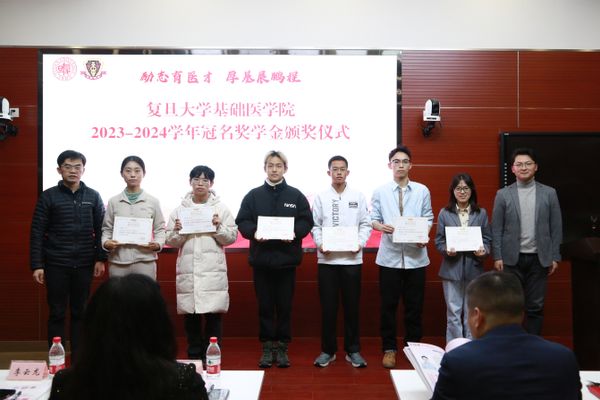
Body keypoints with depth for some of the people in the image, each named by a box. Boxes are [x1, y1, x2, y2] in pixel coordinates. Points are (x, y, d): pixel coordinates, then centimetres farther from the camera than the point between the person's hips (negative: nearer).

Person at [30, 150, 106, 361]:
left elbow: (100, 230, 7)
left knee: (80, 313, 9)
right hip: (56, 264, -1)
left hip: (84, 265, 2)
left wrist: (100, 259, 0)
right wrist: (36, 265, -7)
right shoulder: (48, 196, 0)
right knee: (57, 313, 6)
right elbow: (37, 232, -2)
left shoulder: (93, 196, 5)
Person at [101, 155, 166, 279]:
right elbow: (107, 228, 10)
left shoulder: (153, 201, 4)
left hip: (145, 261, 0)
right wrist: (106, 242, -9)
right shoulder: (113, 202, 6)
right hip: (118, 261, 1)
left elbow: (159, 228, 8)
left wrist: (158, 244, -10)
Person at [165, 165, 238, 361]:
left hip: (213, 270, -1)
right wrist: (177, 231, -12)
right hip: (187, 270, 2)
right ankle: (193, 356, 22)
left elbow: (232, 237, 3)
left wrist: (219, 227, -13)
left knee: (213, 314, -1)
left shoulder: (221, 208, 7)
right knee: (190, 315, 8)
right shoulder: (180, 209, 9)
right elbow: (171, 241, 7)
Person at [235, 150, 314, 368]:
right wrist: (253, 232, -17)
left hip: (286, 259, 0)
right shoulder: (253, 195, 7)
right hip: (261, 259, 0)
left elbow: (307, 221, 3)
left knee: (285, 306, 6)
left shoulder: (296, 195, 7)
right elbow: (242, 221, 3)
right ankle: (267, 347, 18)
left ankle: (282, 347, 18)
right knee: (265, 306, 7)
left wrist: (295, 232, -16)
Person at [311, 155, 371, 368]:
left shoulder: (358, 196, 7)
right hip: (327, 258, 0)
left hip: (351, 258, 0)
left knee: (352, 305, 6)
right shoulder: (321, 197, 6)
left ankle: (353, 350, 17)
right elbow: (315, 225, 4)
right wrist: (320, 243, -11)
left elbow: (365, 224, 6)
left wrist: (360, 243, -9)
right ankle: (328, 350, 17)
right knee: (328, 306, 5)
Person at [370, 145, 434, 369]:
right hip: (389, 256, 0)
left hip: (415, 255, 1)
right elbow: (373, 219, 4)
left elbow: (428, 219, 6)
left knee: (414, 306, 8)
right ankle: (389, 349, 19)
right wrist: (381, 226, -18)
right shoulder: (380, 192, 4)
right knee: (388, 305, 6)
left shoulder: (422, 191, 5)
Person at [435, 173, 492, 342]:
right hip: (451, 268, -1)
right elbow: (438, 240, 2)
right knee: (453, 312, 4)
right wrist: (446, 250, -18)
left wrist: (484, 250, -14)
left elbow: (487, 239, 6)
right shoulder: (444, 213, 2)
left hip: (474, 268, 1)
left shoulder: (481, 213, 5)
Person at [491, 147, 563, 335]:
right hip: (512, 258, -1)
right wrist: (497, 257, -4)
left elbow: (556, 227, 5)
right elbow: (496, 228, 0)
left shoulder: (549, 193, 4)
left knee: (536, 306, 6)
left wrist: (555, 257, 1)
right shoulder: (503, 194, 1)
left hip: (539, 258, 1)